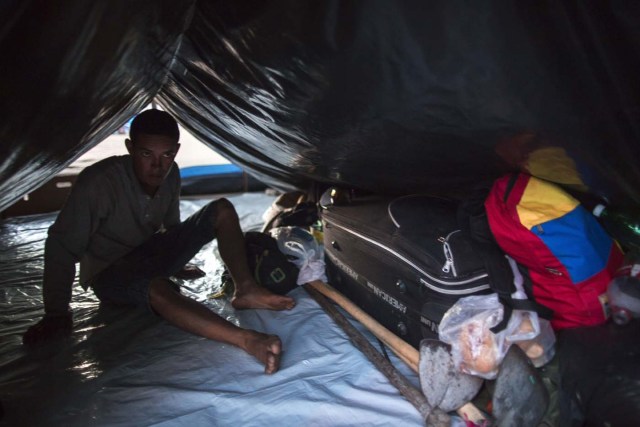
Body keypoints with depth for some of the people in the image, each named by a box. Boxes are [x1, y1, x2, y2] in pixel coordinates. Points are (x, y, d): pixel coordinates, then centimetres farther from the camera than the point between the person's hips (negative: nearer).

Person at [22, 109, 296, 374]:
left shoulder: (170, 176, -9)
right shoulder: (98, 182, -28)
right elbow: (62, 246, -22)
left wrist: (179, 265, 19)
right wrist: (56, 313, -21)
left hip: (150, 253, 7)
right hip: (110, 273, -6)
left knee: (222, 210, -9)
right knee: (156, 288, -42)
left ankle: (245, 291, -19)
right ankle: (248, 340, -55)